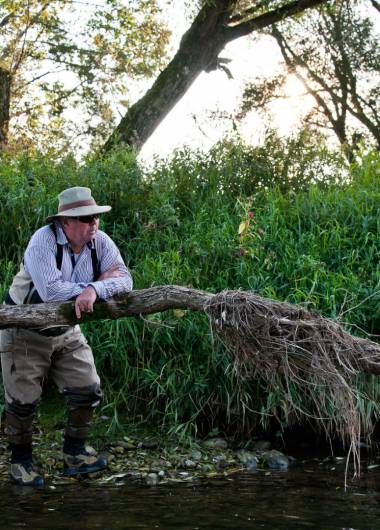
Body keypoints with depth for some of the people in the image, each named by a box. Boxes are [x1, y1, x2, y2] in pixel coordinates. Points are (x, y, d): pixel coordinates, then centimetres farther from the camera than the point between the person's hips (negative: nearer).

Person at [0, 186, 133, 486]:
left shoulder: (100, 242, -9)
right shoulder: (44, 240, -26)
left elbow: (124, 279, -17)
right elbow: (50, 290, -36)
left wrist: (94, 289, -39)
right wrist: (99, 281, -26)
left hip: (67, 332, 6)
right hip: (25, 331, -5)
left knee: (88, 391, 2)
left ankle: (74, 455, 20)